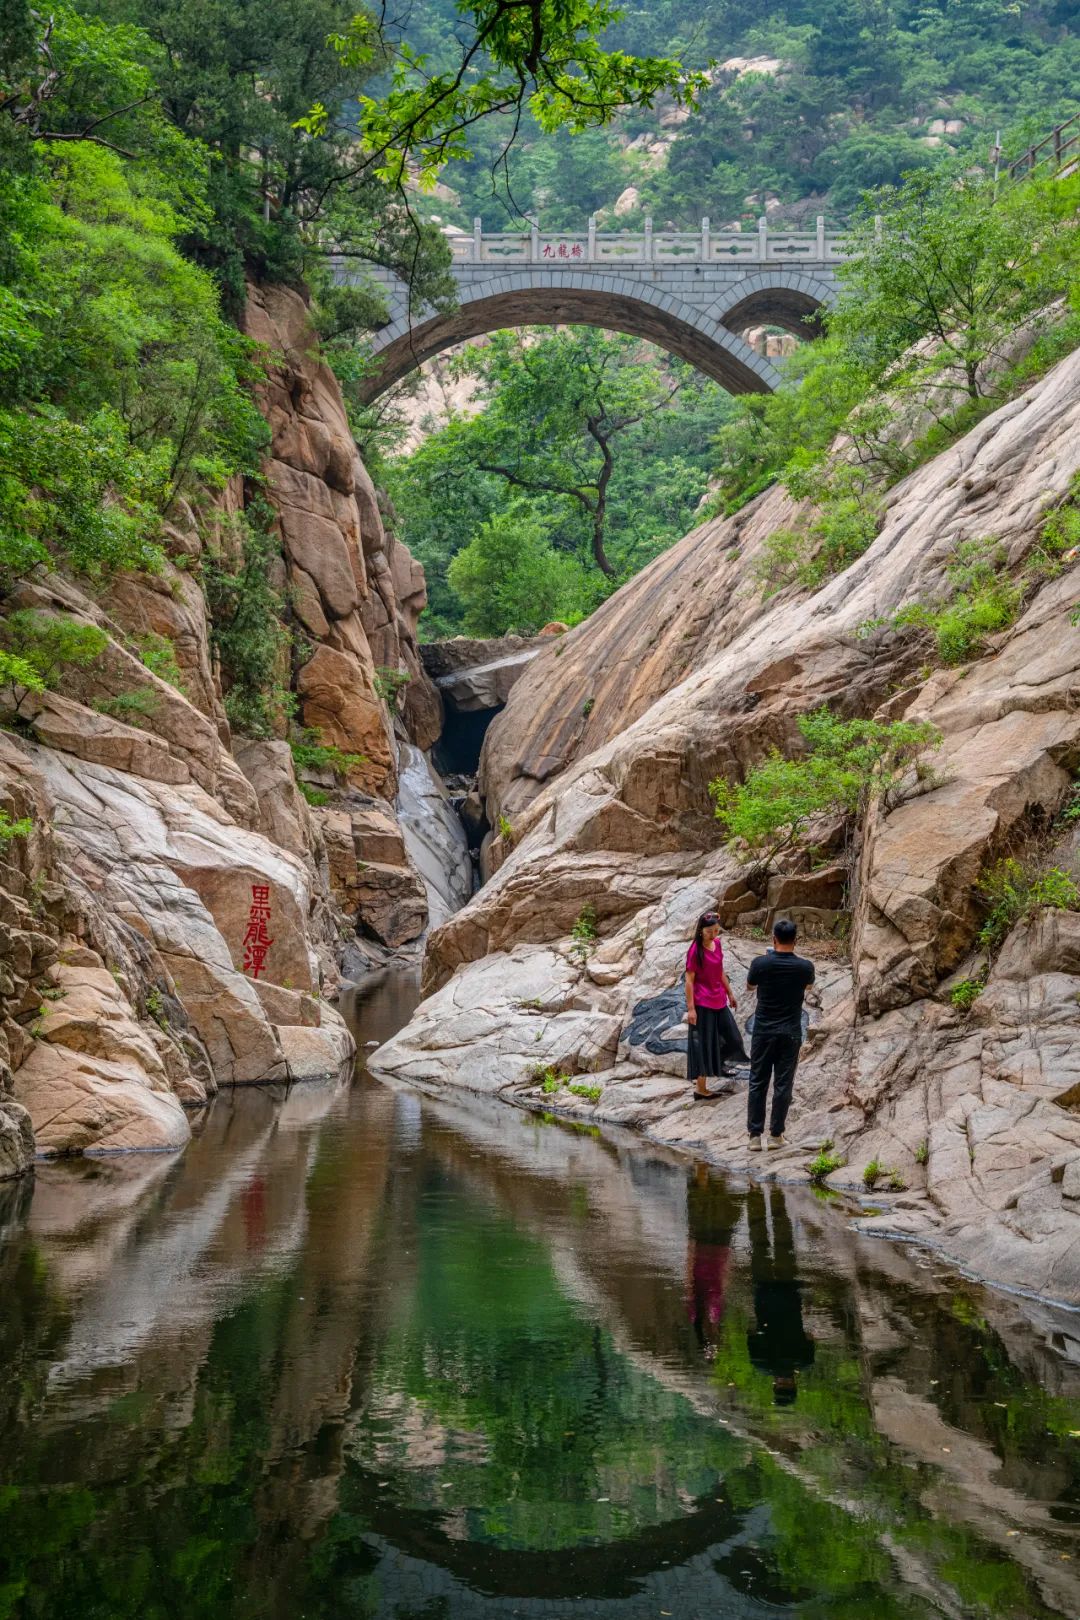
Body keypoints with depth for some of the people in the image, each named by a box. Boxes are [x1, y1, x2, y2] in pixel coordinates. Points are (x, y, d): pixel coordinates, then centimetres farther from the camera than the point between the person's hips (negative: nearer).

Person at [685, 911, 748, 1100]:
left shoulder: (717, 944, 4)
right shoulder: (695, 951, -17)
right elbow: (689, 981, -15)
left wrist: (730, 994, 21)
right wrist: (691, 1008, -16)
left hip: (719, 1001, 7)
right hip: (702, 1004, -7)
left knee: (732, 1038, 16)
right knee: (703, 1044, 0)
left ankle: (719, 1063, 44)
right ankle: (700, 1088, 10)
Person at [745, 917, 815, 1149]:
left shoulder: (760, 963, -11)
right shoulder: (805, 967, -9)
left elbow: (750, 985, 11)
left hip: (764, 1031, 0)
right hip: (790, 1033, 0)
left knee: (758, 1083, 7)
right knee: (783, 1084, 7)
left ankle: (755, 1135, 7)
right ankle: (776, 1135, 11)